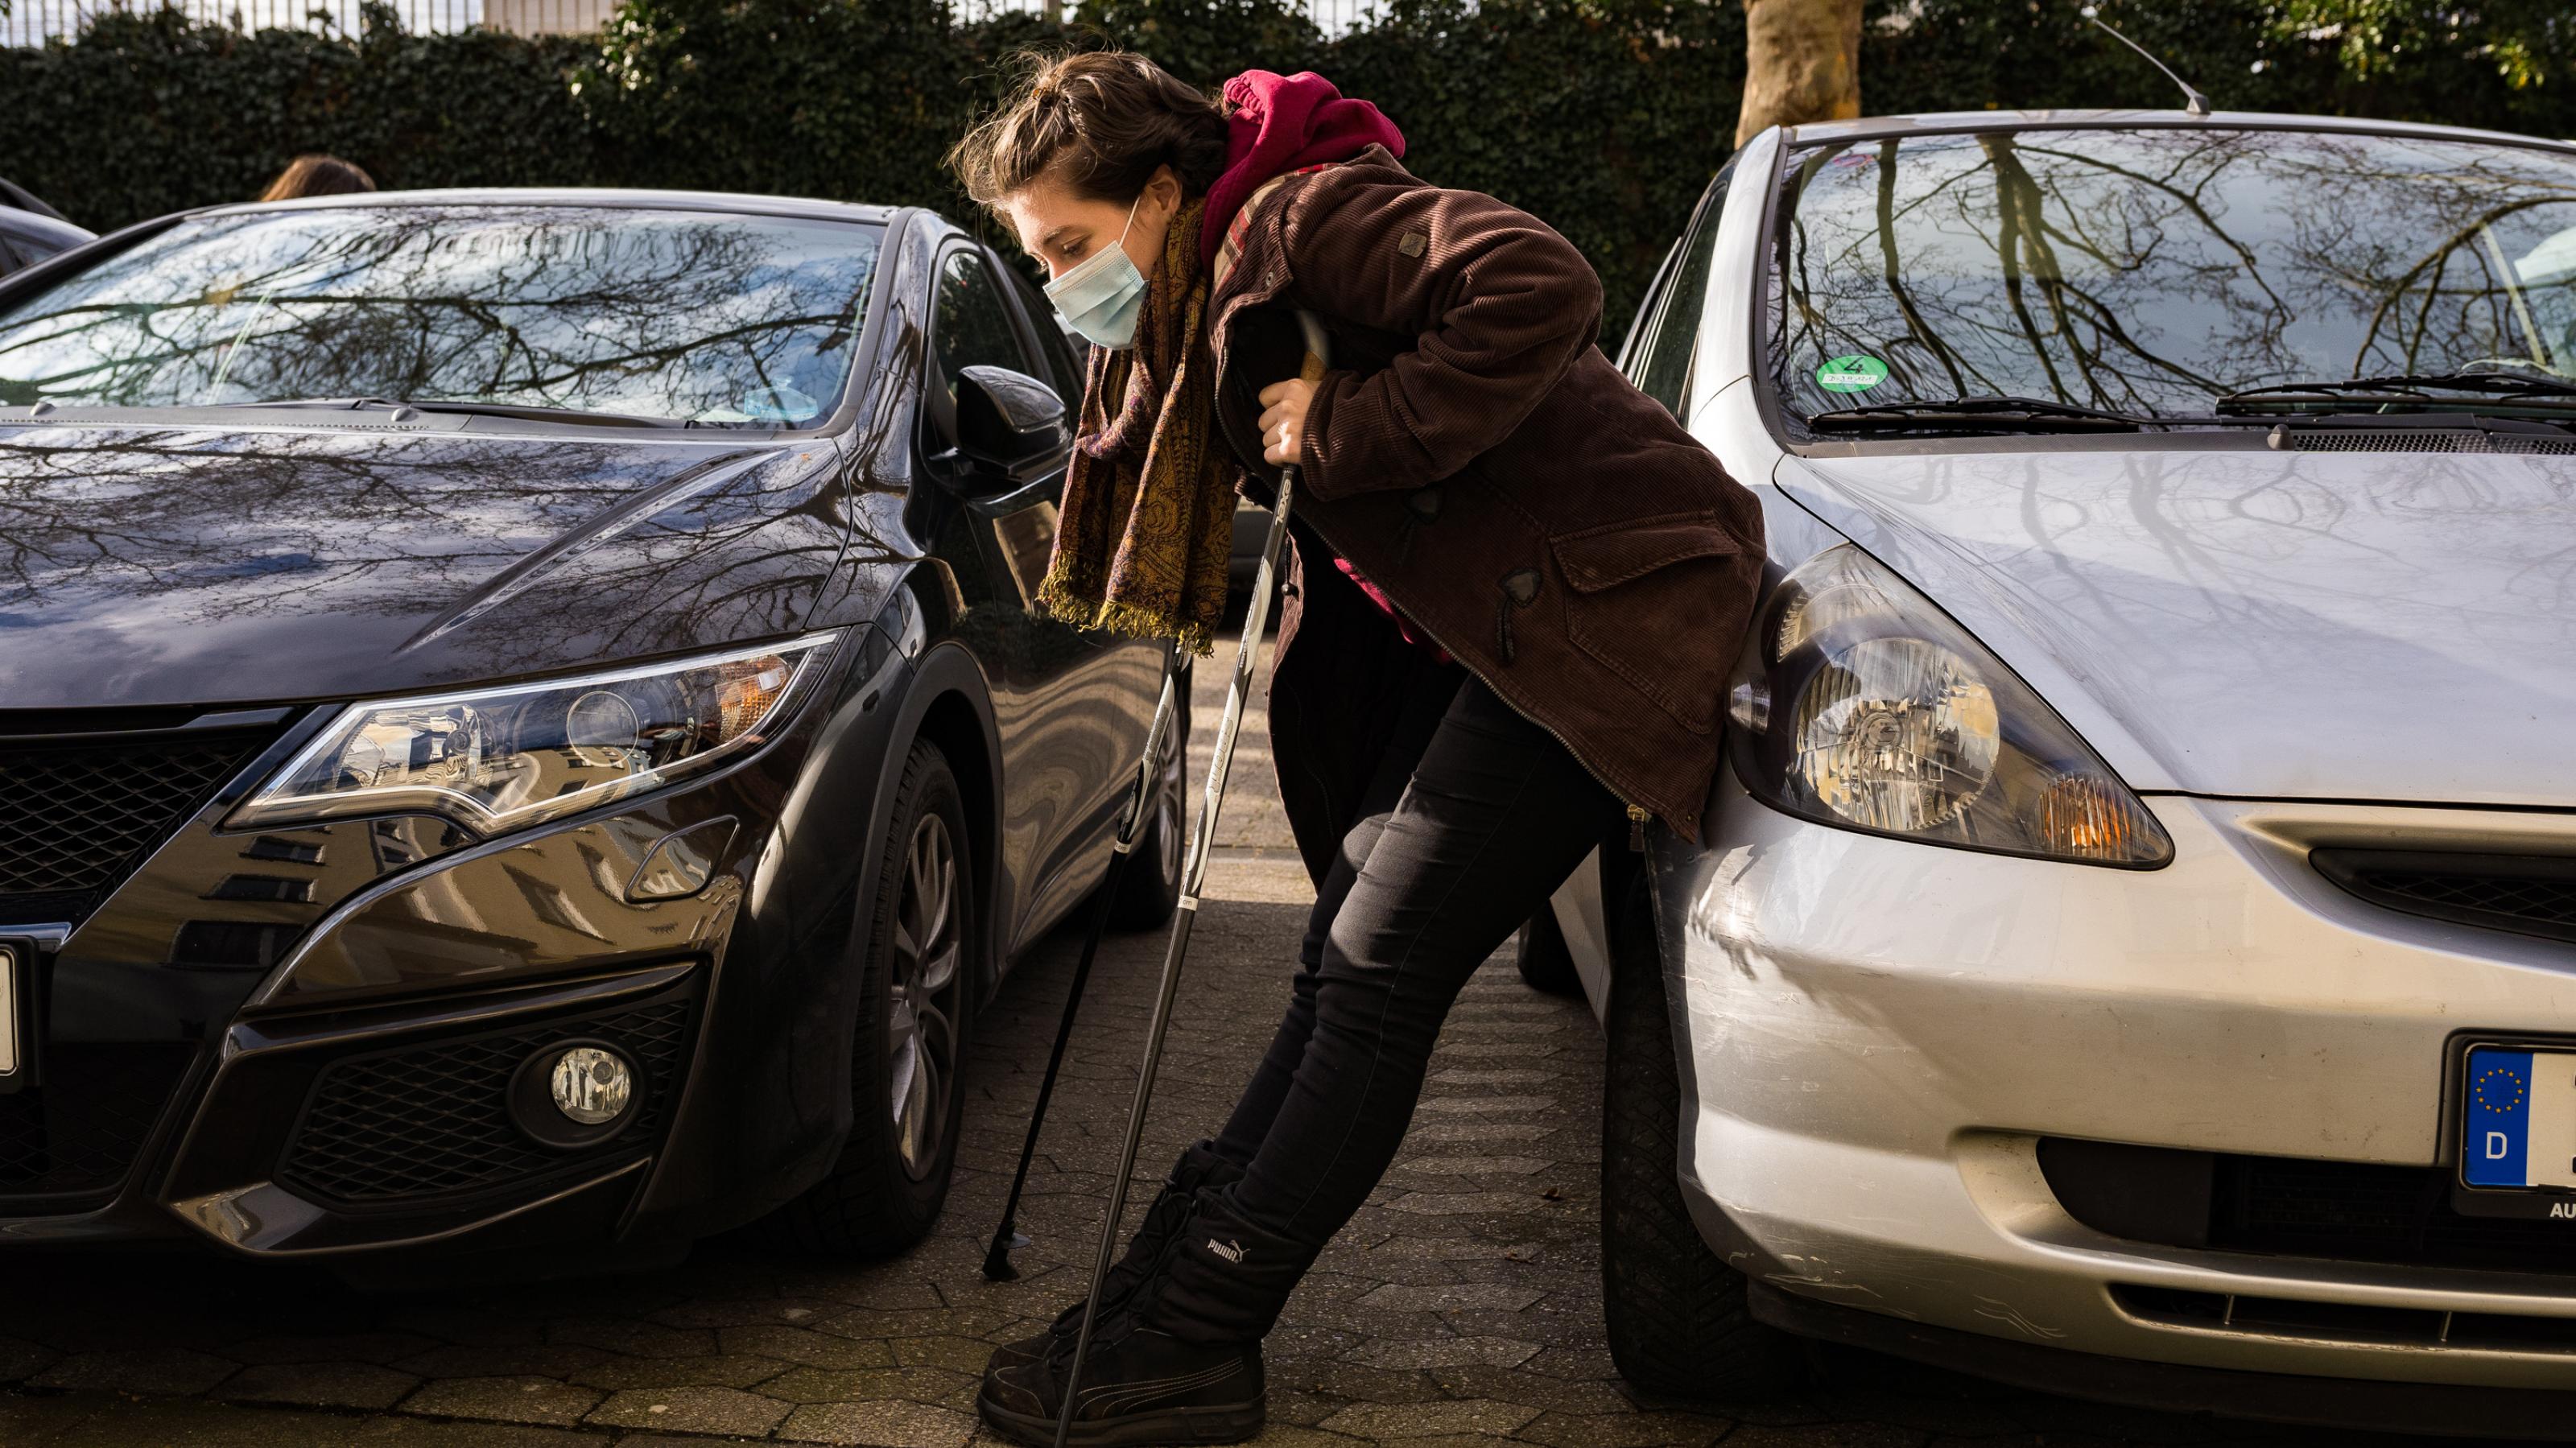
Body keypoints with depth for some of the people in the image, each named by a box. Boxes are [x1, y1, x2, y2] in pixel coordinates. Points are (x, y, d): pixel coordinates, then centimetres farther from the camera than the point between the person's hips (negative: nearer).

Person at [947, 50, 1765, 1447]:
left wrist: (1350, 431, -25)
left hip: (1600, 601, -10)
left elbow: (1539, 284, -31)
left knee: (1378, 975, -9)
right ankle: (1170, 1282, 11)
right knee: (1343, 961, 7)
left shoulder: (1303, 219, -18)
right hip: (1469, 626, 10)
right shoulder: (1184, 325, 13)